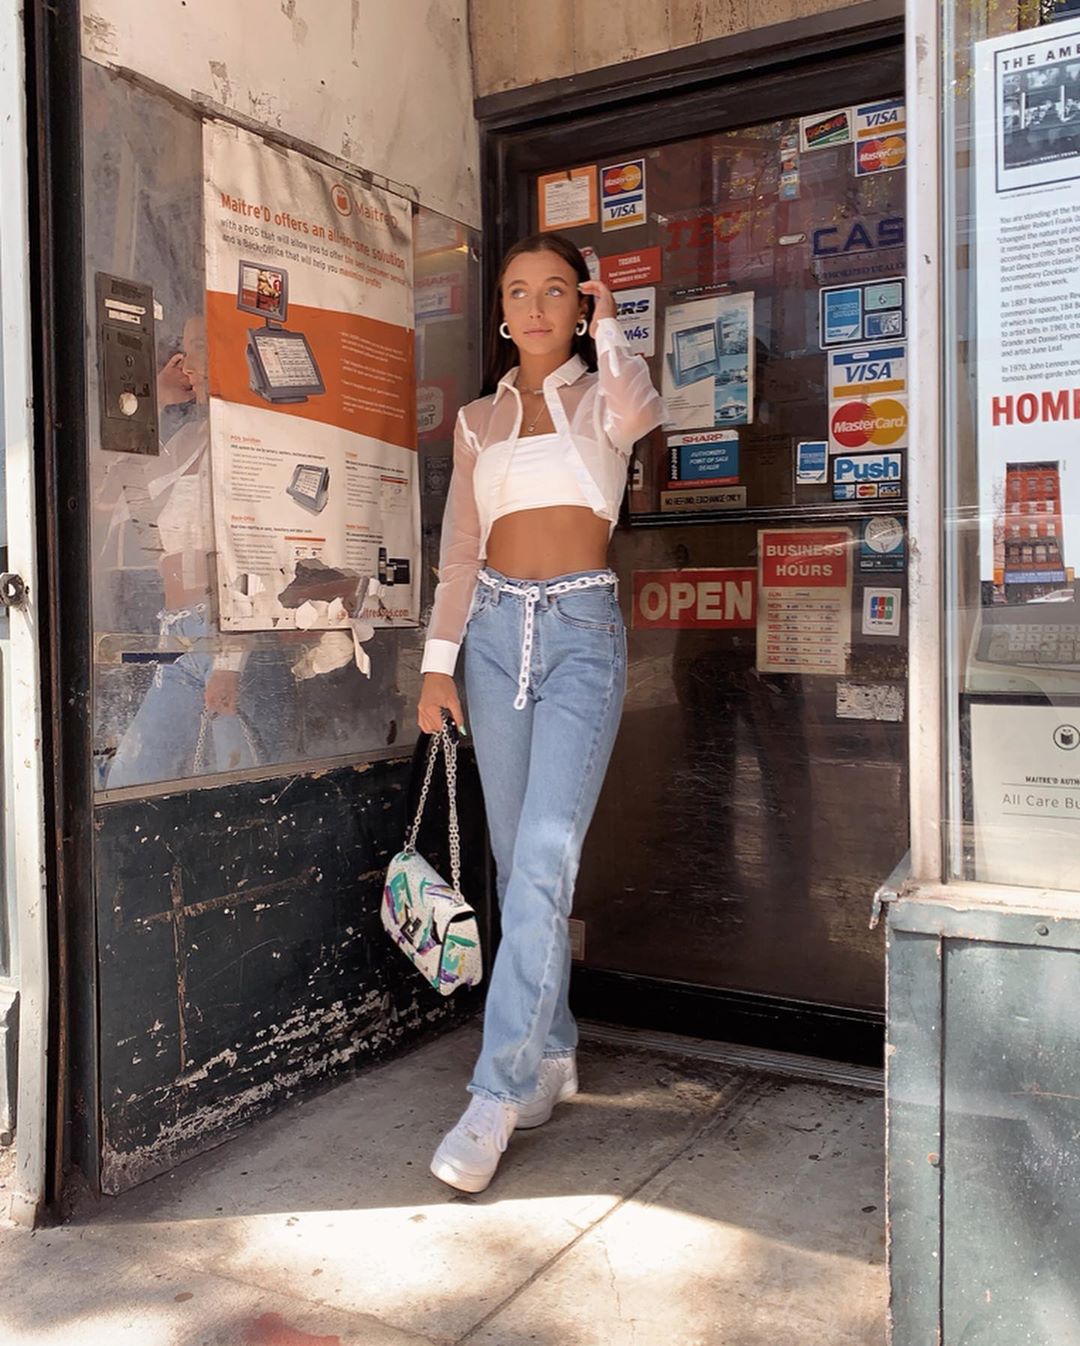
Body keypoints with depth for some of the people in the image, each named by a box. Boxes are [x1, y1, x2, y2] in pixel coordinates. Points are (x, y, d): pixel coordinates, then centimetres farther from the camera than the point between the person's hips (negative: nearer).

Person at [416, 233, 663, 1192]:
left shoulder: (600, 395, 8)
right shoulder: (480, 420, 17)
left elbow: (636, 412, -19)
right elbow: (460, 550, 13)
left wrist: (607, 326, -1)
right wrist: (437, 662, 4)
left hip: (582, 629, -4)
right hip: (497, 628, 4)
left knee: (546, 852, -15)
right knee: (517, 859, 6)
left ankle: (499, 1092, -10)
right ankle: (552, 1056, 20)